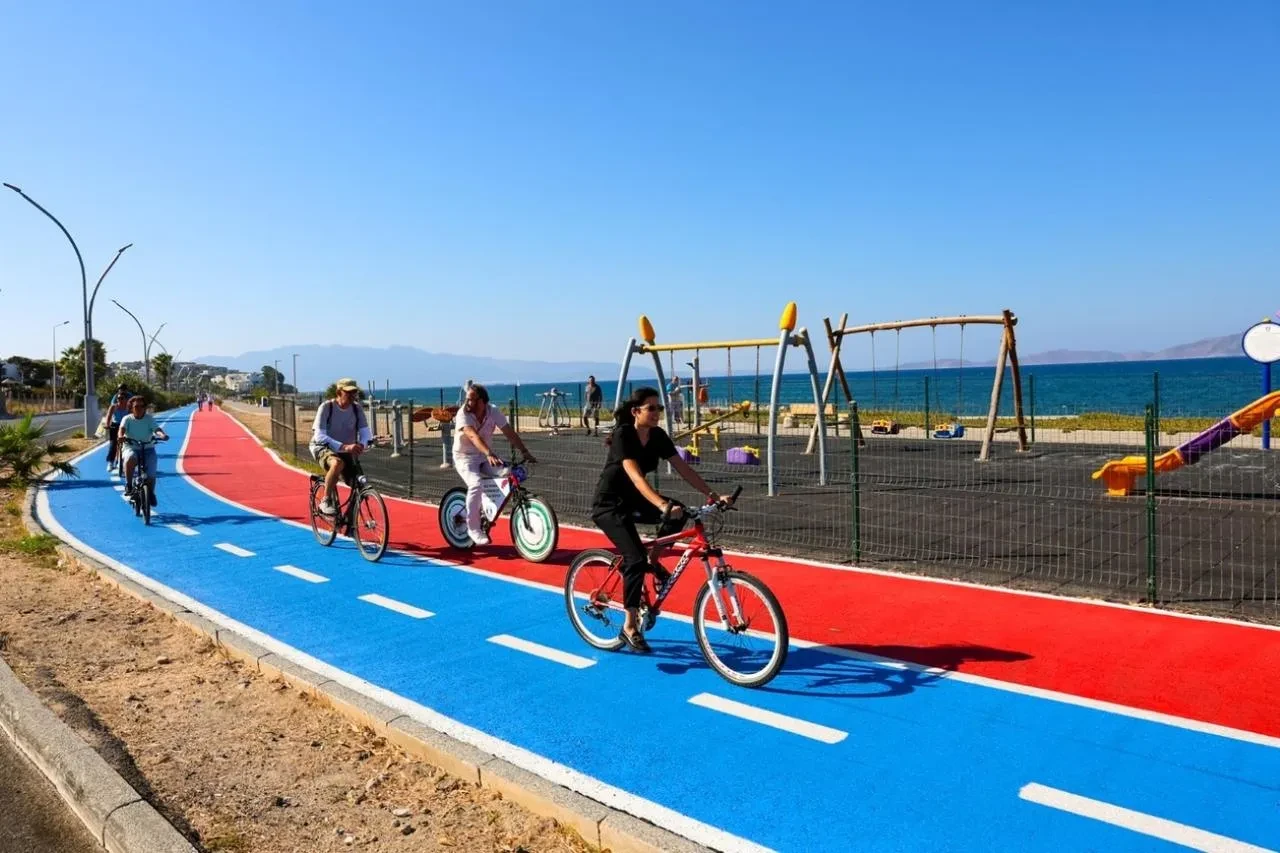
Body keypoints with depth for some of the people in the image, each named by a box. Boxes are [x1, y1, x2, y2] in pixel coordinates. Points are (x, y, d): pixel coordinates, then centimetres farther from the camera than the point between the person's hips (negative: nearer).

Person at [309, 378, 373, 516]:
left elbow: (365, 431, -9)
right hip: (322, 448, -5)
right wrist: (344, 446, -40)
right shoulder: (326, 407, -19)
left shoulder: (356, 408, -6)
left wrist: (362, 444, -34)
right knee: (337, 463, -38)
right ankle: (326, 501, -22)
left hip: (345, 452, 5)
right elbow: (319, 436, -26)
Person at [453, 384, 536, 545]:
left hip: (486, 456, 4)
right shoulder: (463, 414, -22)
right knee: (476, 485, -31)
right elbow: (473, 436, -37)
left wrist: (525, 452, -24)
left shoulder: (493, 411, -10)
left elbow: (509, 432, -13)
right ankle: (473, 528, -16)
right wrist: (489, 454, -53)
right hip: (465, 458, -4)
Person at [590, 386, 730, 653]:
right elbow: (636, 476, -37)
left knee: (678, 513, -19)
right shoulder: (623, 434, -24)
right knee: (635, 558, -20)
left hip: (633, 501, 7)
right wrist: (663, 506, -50)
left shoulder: (658, 436, -5)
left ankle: (653, 560, 5)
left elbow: (683, 469, -7)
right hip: (609, 504, -6)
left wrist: (713, 495, -18)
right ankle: (629, 626, -5)